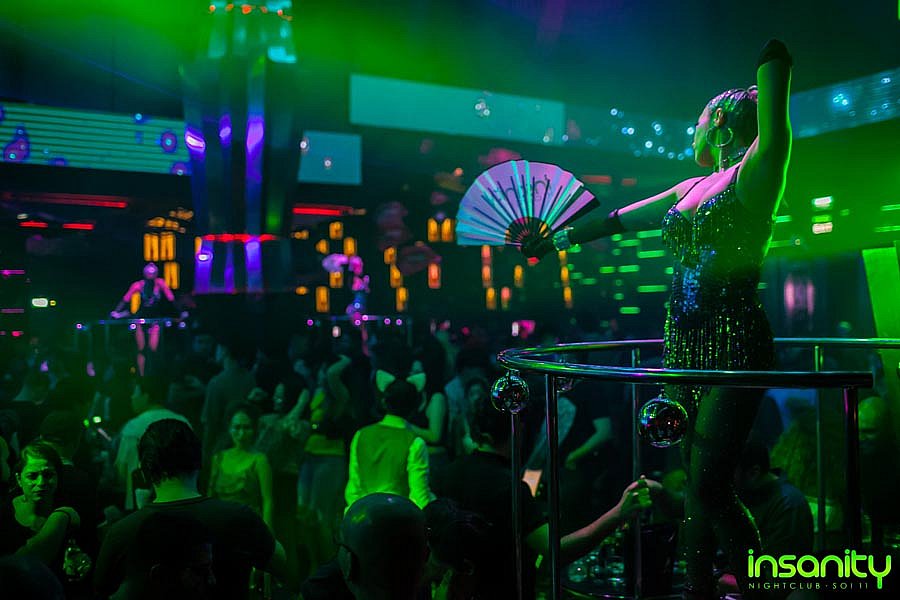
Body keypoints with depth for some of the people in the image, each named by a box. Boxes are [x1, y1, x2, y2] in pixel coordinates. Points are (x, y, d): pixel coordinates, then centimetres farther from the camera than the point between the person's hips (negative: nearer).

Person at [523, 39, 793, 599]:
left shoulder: (752, 176, -3)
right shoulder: (693, 188, 18)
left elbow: (774, 127, -23)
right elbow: (619, 219, 26)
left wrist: (775, 55, -23)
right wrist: (556, 239, 31)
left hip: (735, 344, -7)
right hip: (686, 342, 8)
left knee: (710, 488, -11)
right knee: (697, 481, 12)